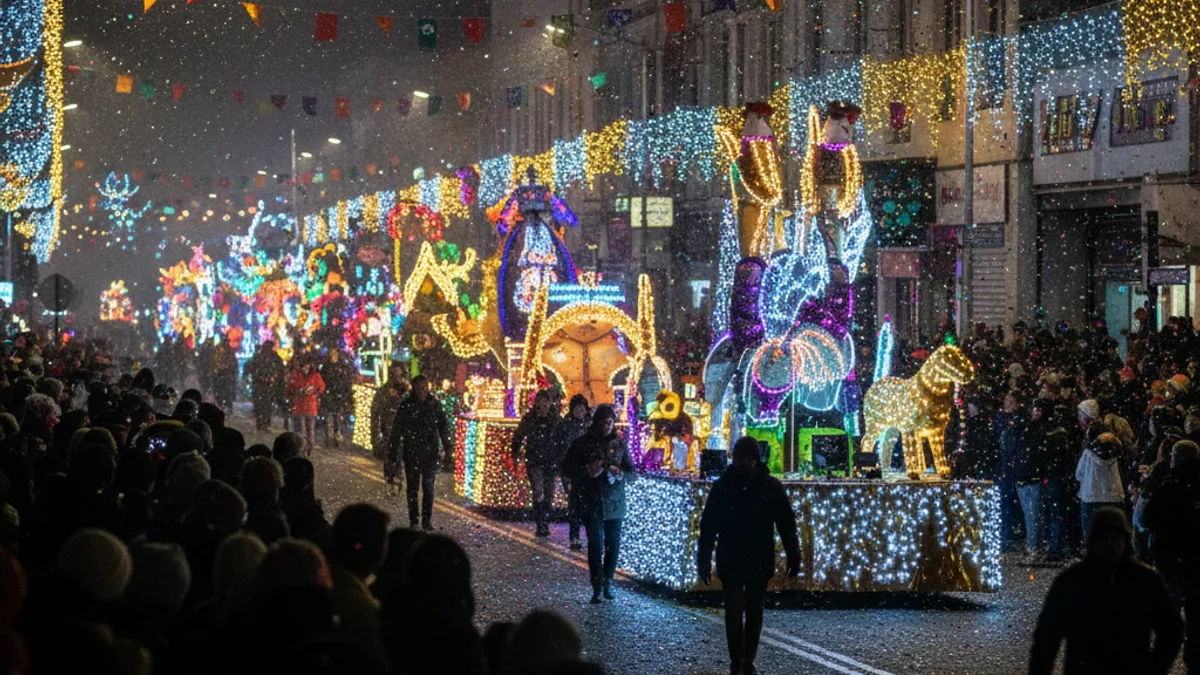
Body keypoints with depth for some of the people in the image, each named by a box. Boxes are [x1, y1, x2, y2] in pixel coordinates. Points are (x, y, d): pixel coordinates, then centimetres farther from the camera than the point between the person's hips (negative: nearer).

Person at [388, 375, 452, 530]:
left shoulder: (435, 405, 3)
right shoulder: (406, 406, -1)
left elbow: (443, 425, 8)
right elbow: (397, 428, 2)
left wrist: (446, 444, -3)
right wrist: (394, 447, -4)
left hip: (430, 452, 0)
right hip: (411, 453, 0)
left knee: (428, 486, -1)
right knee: (412, 487, 4)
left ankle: (427, 520, 5)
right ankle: (413, 520, 12)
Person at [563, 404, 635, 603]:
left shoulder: (620, 444, 5)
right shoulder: (583, 443, 0)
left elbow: (631, 473, 7)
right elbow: (568, 468, 1)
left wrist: (619, 475, -15)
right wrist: (588, 472, -15)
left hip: (614, 502, 2)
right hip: (591, 502, -2)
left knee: (613, 544, 5)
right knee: (595, 544, -6)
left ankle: (608, 583, 20)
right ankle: (597, 586, -2)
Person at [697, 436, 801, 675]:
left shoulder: (771, 486, -2)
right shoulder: (722, 487, -2)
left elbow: (786, 523, 1)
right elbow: (708, 526, 0)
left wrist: (793, 556, -5)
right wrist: (703, 561, -2)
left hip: (760, 562, 1)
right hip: (730, 562, -1)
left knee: (754, 612, 6)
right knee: (734, 611, -7)